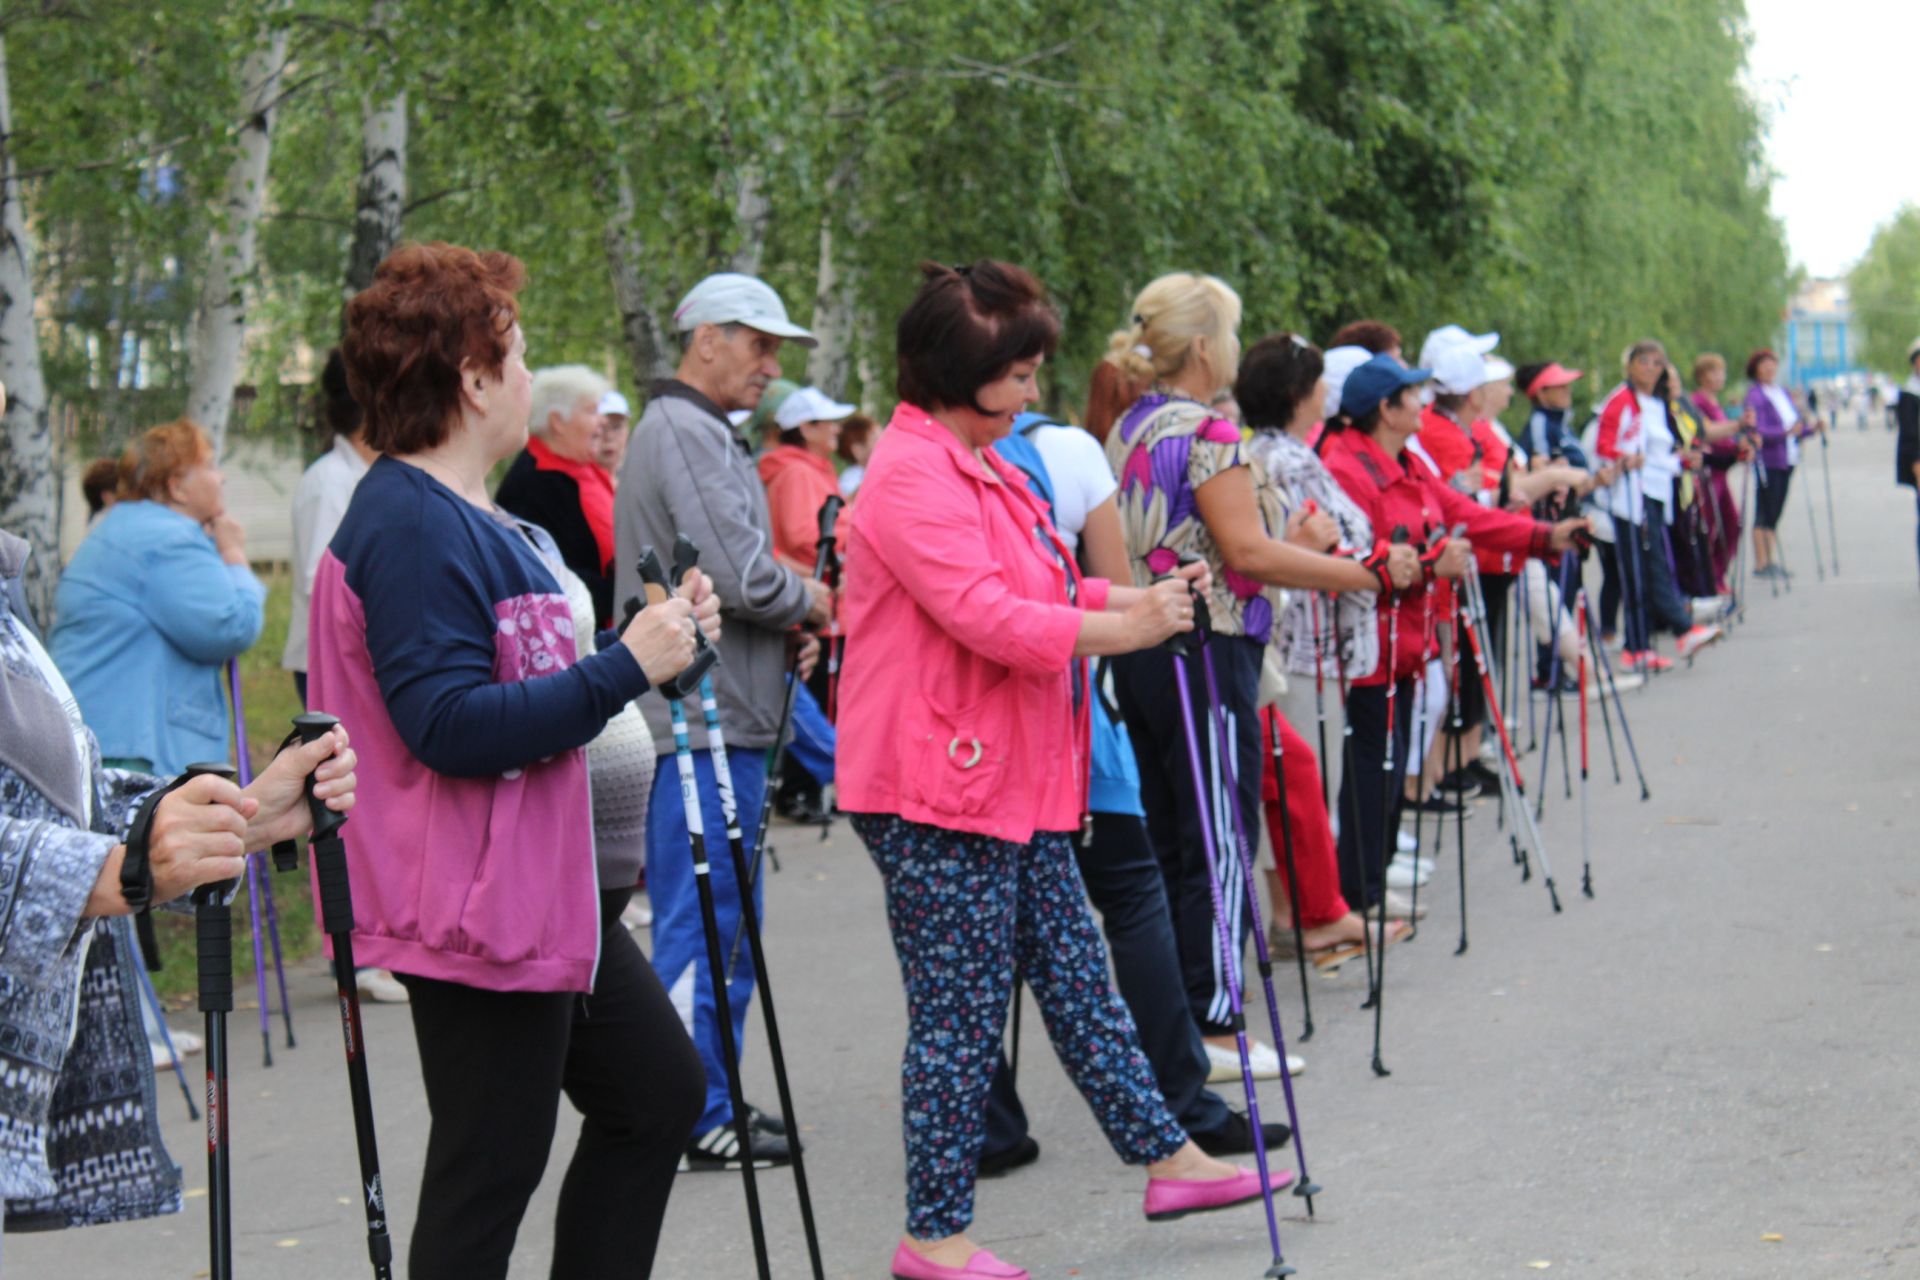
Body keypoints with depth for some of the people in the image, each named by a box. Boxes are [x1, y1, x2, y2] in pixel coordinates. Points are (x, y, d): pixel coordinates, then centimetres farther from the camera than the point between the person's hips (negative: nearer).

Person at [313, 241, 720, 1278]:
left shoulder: (470, 519, 15)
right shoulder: (410, 526, -19)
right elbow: (451, 726, -27)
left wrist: (652, 639, 9)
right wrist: (624, 667, -23)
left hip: (552, 898, 11)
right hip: (479, 910, -11)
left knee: (657, 1092, 20)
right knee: (488, 1179, -2)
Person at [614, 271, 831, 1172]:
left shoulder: (702, 433, 20)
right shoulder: (686, 433, -14)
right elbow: (738, 576, -22)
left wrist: (788, 616, 7)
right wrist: (813, 602, -4)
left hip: (716, 715, 11)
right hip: (704, 721, -11)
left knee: (715, 921, 15)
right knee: (704, 920, -6)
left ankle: (709, 1103, 23)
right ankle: (697, 1121, -1)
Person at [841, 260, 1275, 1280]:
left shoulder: (979, 463, 17)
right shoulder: (913, 476, -18)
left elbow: (1041, 592, 23)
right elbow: (989, 618, -25)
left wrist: (1136, 601, 6)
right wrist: (1128, 629, -20)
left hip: (1013, 779, 10)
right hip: (938, 788, -10)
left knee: (1075, 982, 17)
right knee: (961, 1017, -2)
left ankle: (1167, 1158, 26)